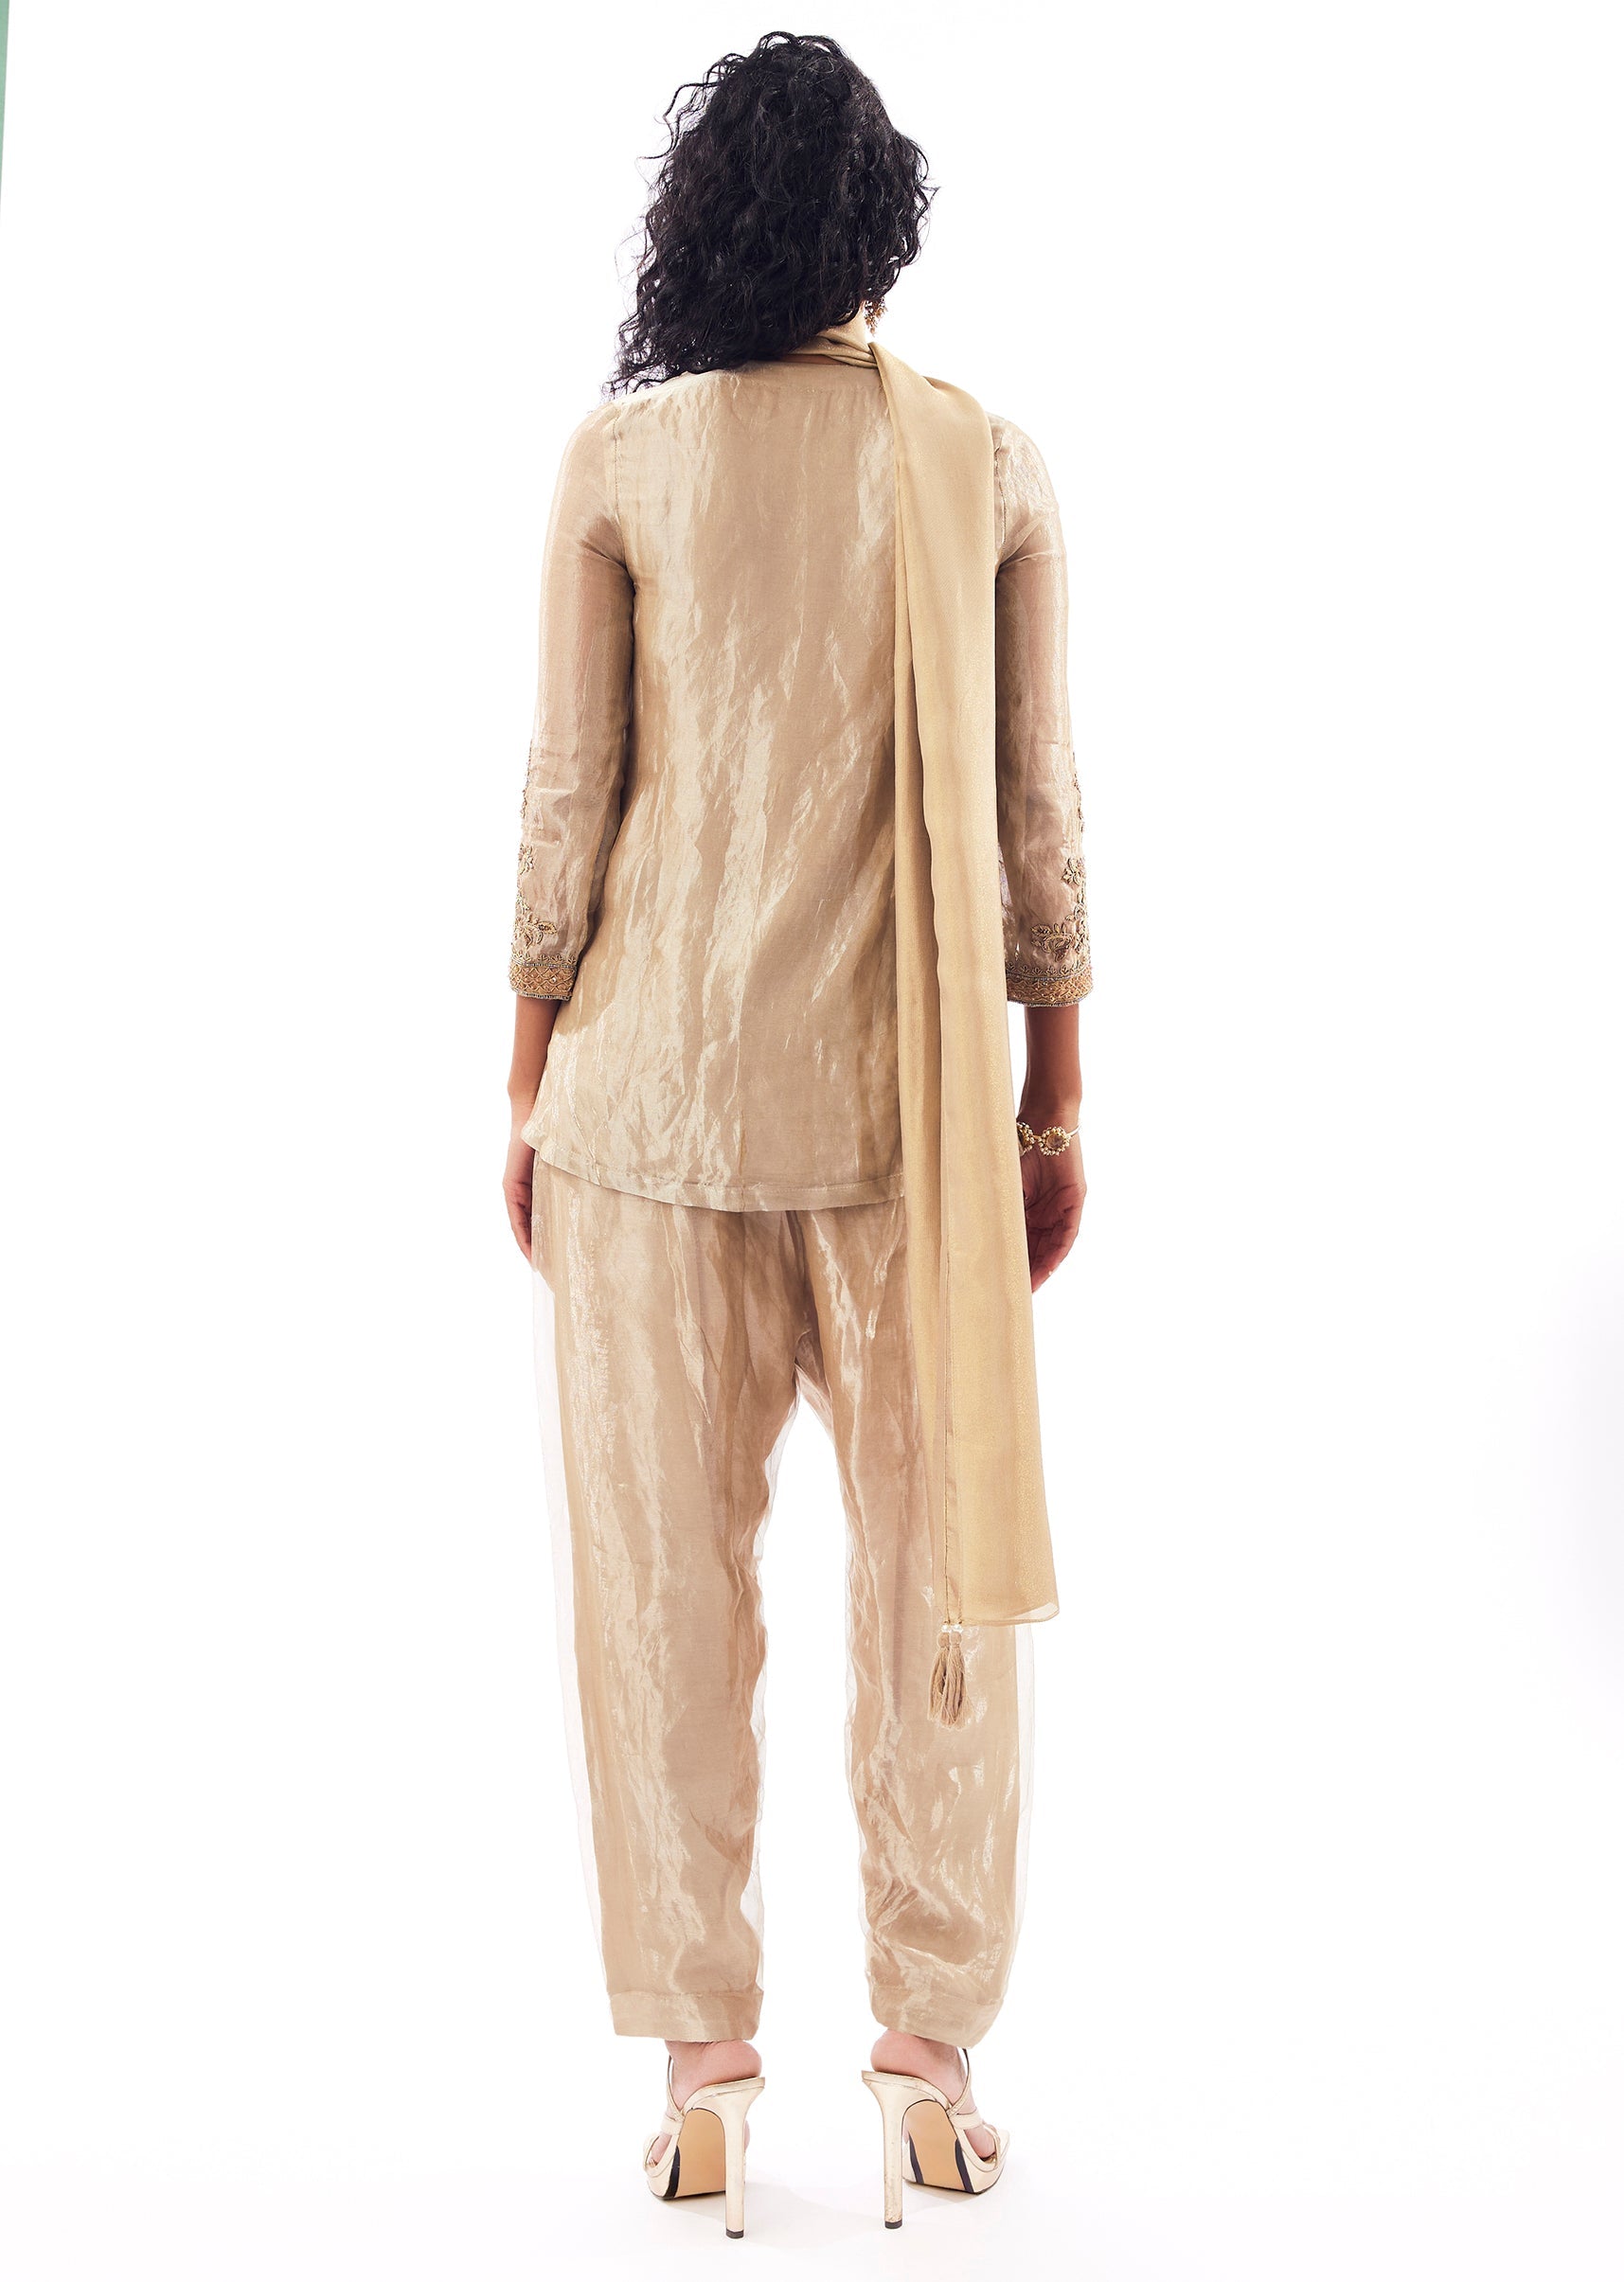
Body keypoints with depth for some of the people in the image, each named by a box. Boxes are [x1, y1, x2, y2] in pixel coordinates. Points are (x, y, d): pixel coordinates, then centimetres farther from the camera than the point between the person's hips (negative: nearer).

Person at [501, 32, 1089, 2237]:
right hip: (910, 1106, 1)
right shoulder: (992, 465, 1)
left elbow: (570, 803, -4)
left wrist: (532, 1087, 6)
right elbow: (1038, 811, 1)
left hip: (655, 1087, -1)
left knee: (668, 1585, 9)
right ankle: (932, 2069, 20)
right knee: (938, 1582, 10)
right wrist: (1054, 1100, 9)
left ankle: (703, 2087, 18)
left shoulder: (622, 459, -3)